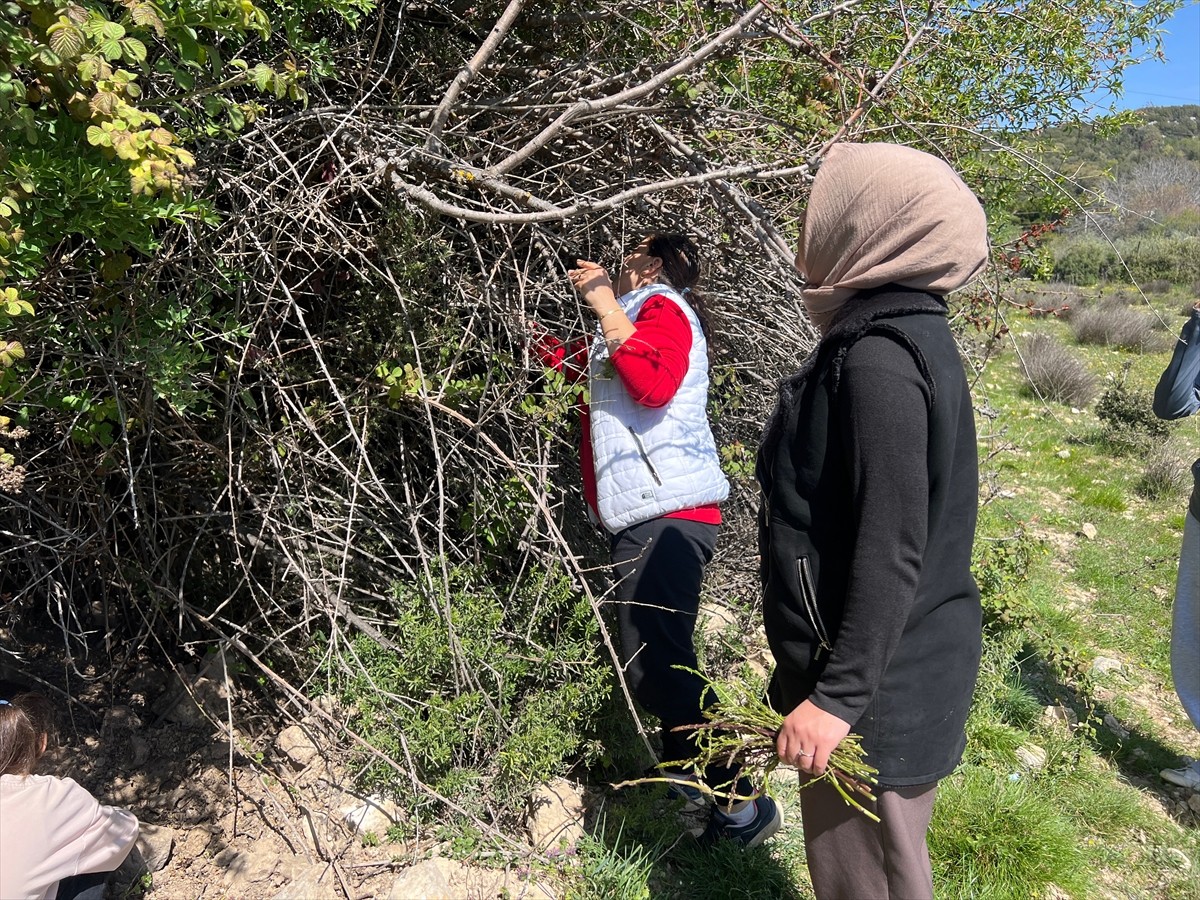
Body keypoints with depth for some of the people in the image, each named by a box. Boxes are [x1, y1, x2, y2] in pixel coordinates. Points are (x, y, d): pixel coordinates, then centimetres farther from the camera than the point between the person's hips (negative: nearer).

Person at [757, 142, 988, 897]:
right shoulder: (905, 334, 7)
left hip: (878, 685, -9)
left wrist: (839, 695, -21)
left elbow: (891, 551, -26)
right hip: (902, 668, 9)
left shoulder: (877, 360, -23)